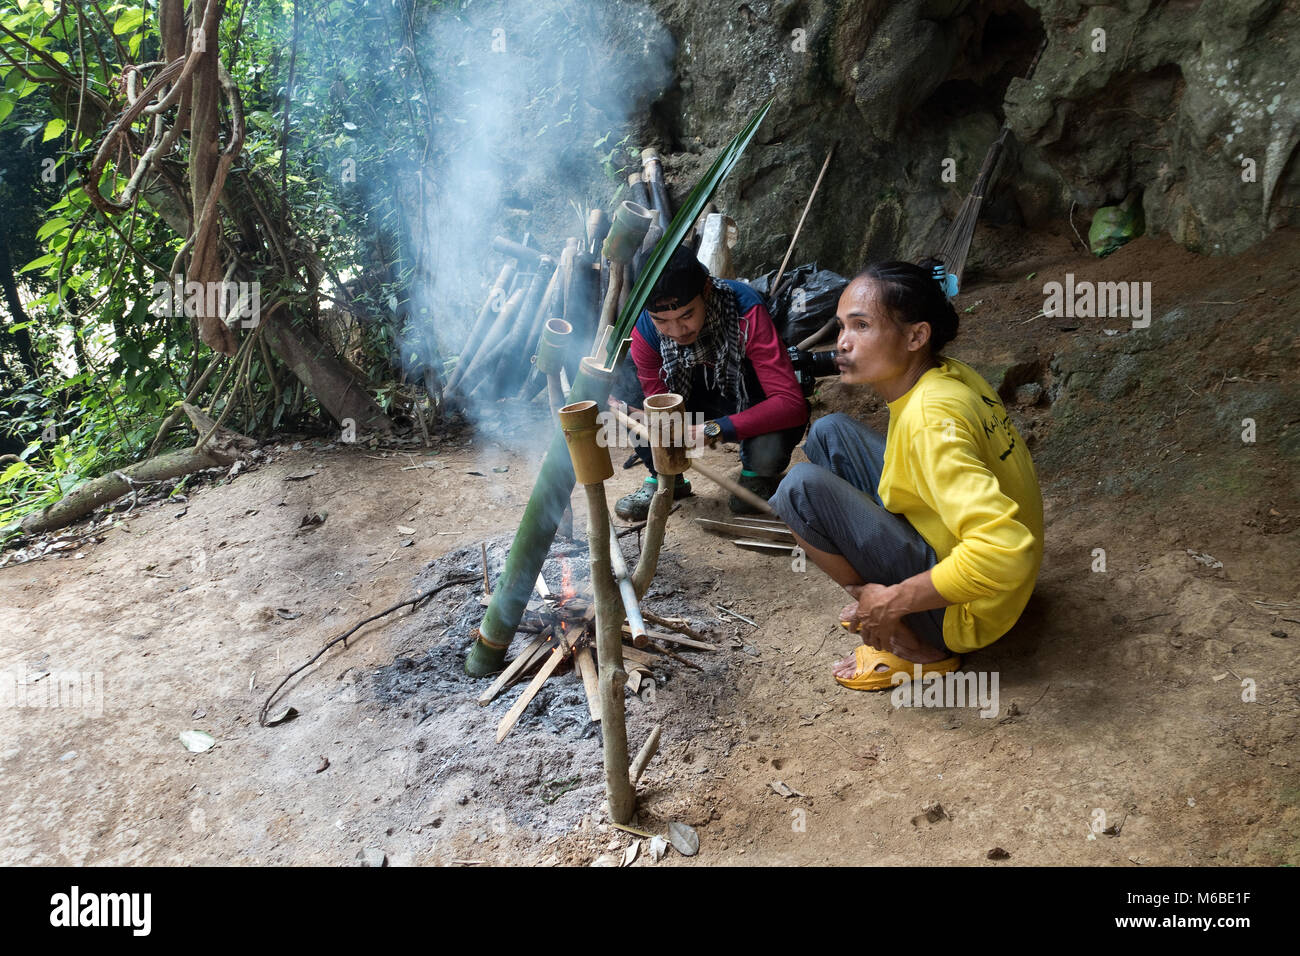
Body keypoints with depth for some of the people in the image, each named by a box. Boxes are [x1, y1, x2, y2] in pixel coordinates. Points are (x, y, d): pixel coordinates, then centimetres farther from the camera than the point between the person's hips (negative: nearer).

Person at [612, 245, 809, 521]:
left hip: (750, 401, -3)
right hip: (695, 394, 4)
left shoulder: (745, 311, -33)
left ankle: (756, 475, 3)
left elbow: (792, 403, -37)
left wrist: (716, 429, -46)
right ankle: (663, 479, 0)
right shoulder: (644, 327, -23)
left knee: (768, 452, -38)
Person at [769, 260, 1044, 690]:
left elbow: (1005, 550, -39)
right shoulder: (949, 374, -2)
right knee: (829, 433, 6)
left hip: (960, 609, -9)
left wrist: (892, 602, -27)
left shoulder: (931, 418, -30)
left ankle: (915, 647, -7)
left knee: (802, 487, -22)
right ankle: (872, 591, 12)